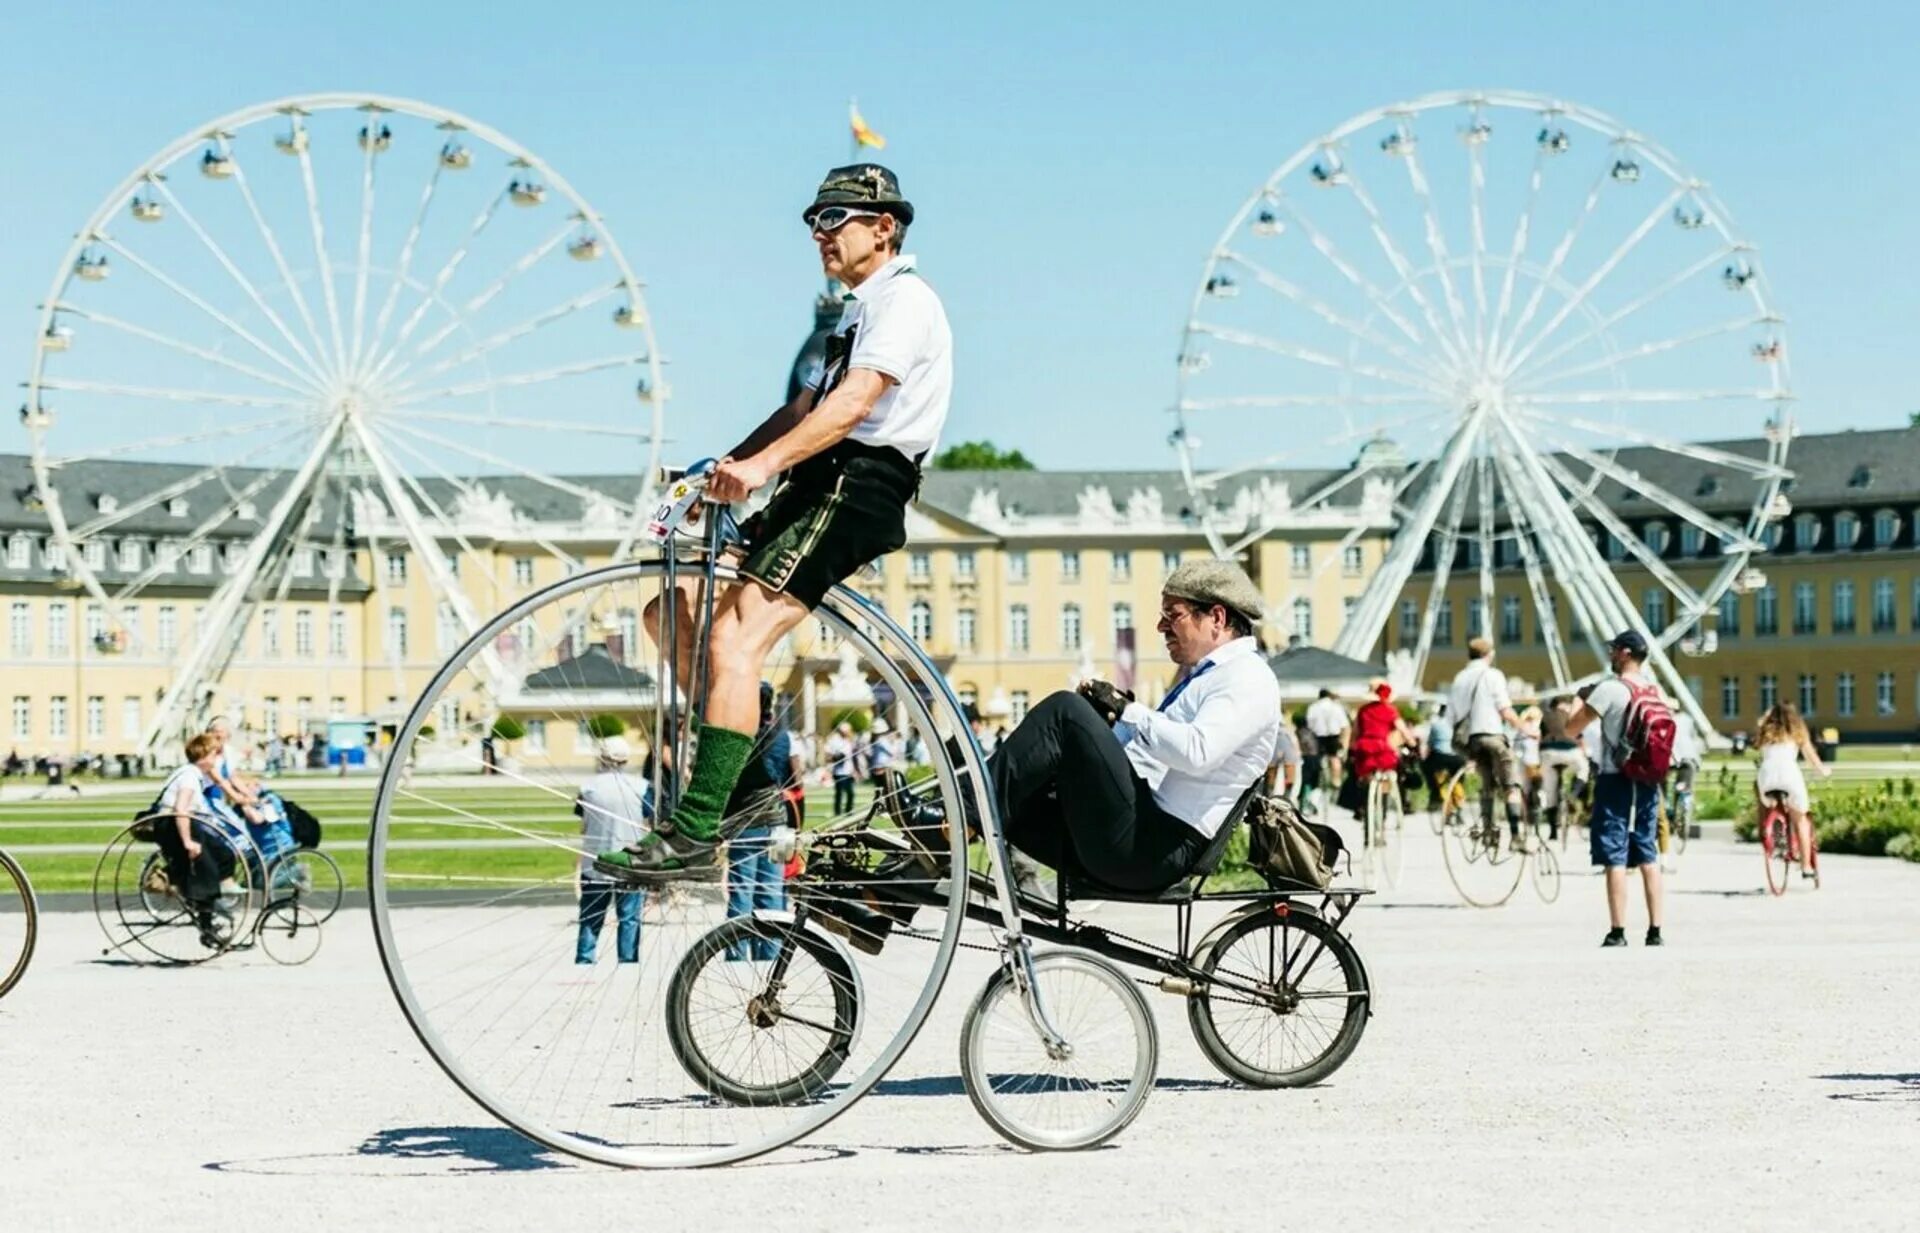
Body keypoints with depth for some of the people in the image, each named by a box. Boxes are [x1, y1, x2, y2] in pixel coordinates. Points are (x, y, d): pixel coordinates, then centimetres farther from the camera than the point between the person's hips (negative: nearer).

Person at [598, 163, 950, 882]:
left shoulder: (904, 299, -7)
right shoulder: (859, 309, 27)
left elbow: (855, 402, -22)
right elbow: (804, 410, 23)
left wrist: (761, 465, -34)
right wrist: (720, 470, 11)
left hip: (856, 487, -10)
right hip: (817, 490, 10)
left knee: (733, 641, -22)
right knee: (674, 604, 5)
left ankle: (696, 833, -26)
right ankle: (748, 767, 8)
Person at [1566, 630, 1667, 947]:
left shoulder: (1610, 689, -11)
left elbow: (1572, 728, -11)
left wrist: (1584, 704, 6)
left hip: (1615, 779, -6)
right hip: (1647, 779, 6)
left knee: (1615, 858, -4)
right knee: (1648, 856, 11)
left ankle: (1617, 932, -7)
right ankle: (1655, 930, 11)